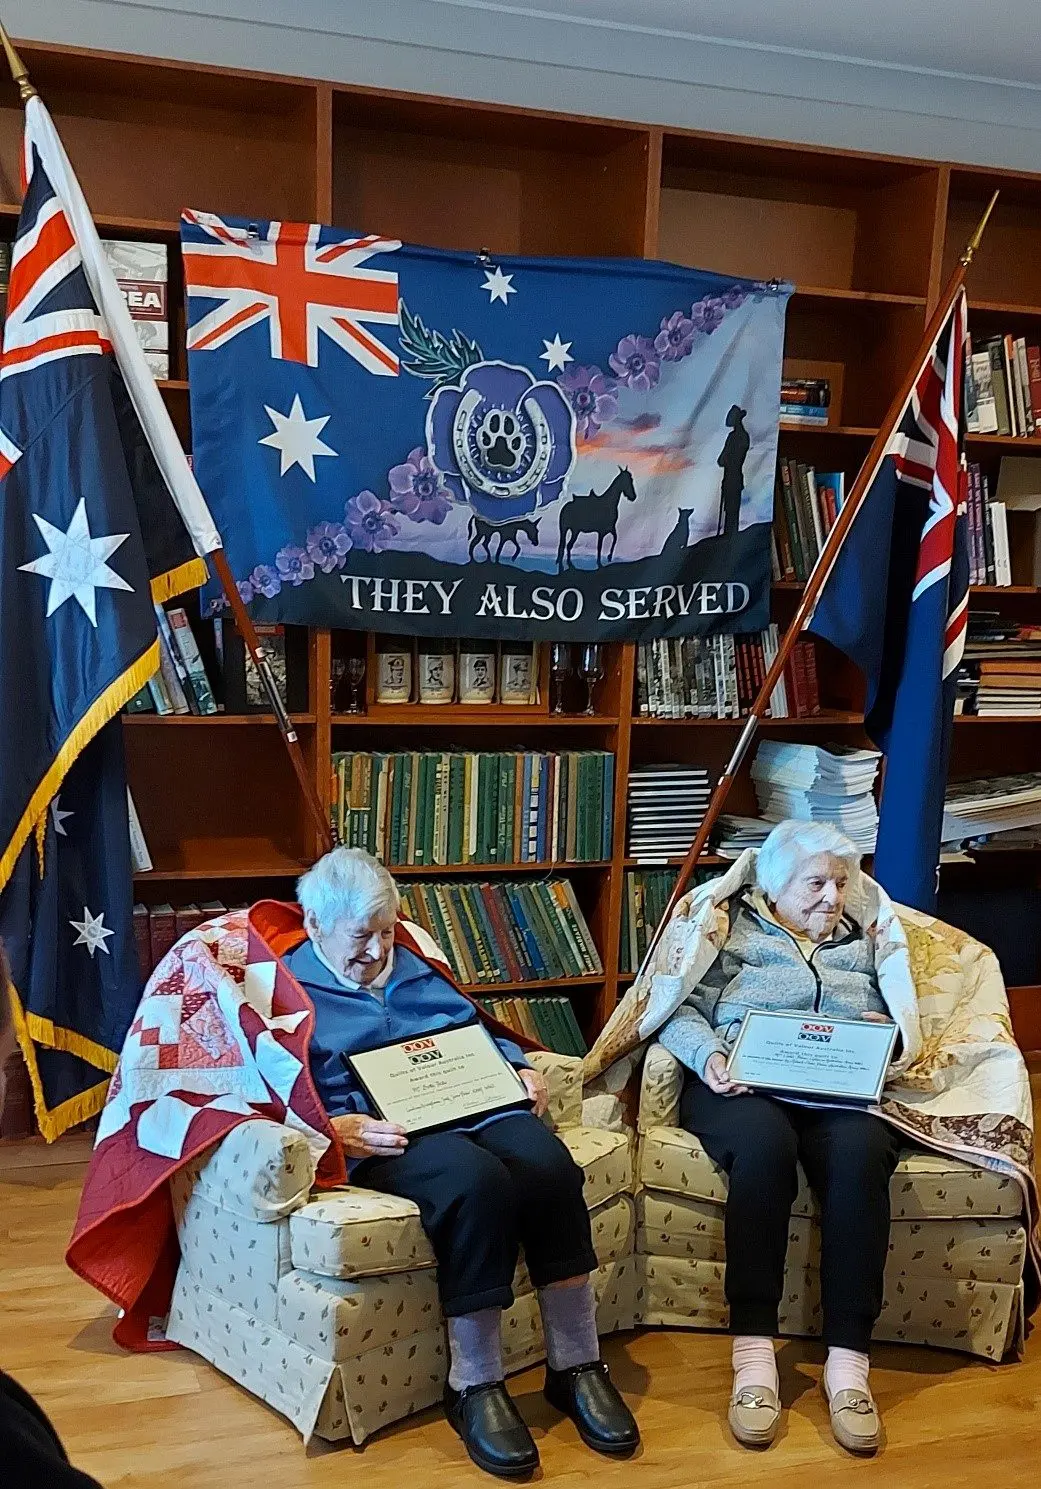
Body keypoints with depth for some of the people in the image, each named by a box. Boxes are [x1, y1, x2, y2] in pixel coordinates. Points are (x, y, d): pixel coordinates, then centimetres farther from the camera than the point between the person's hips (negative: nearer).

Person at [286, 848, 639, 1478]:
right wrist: (337, 1128, -20)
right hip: (384, 1134, -5)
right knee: (477, 1180, -36)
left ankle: (577, 1365, -15)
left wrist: (520, 1069, 12)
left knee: (550, 1163, -27)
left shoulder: (412, 963, 25)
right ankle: (475, 1386, -20)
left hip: (470, 1105, 5)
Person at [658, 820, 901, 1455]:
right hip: (743, 1089, -2)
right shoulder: (733, 930, 13)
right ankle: (754, 1350, -32)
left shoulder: (861, 943, 25)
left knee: (860, 1153, -33)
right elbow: (682, 1011, 4)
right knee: (764, 1144, -38)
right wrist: (707, 1054, -16)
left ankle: (848, 1358, -29)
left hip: (839, 1094, 3)